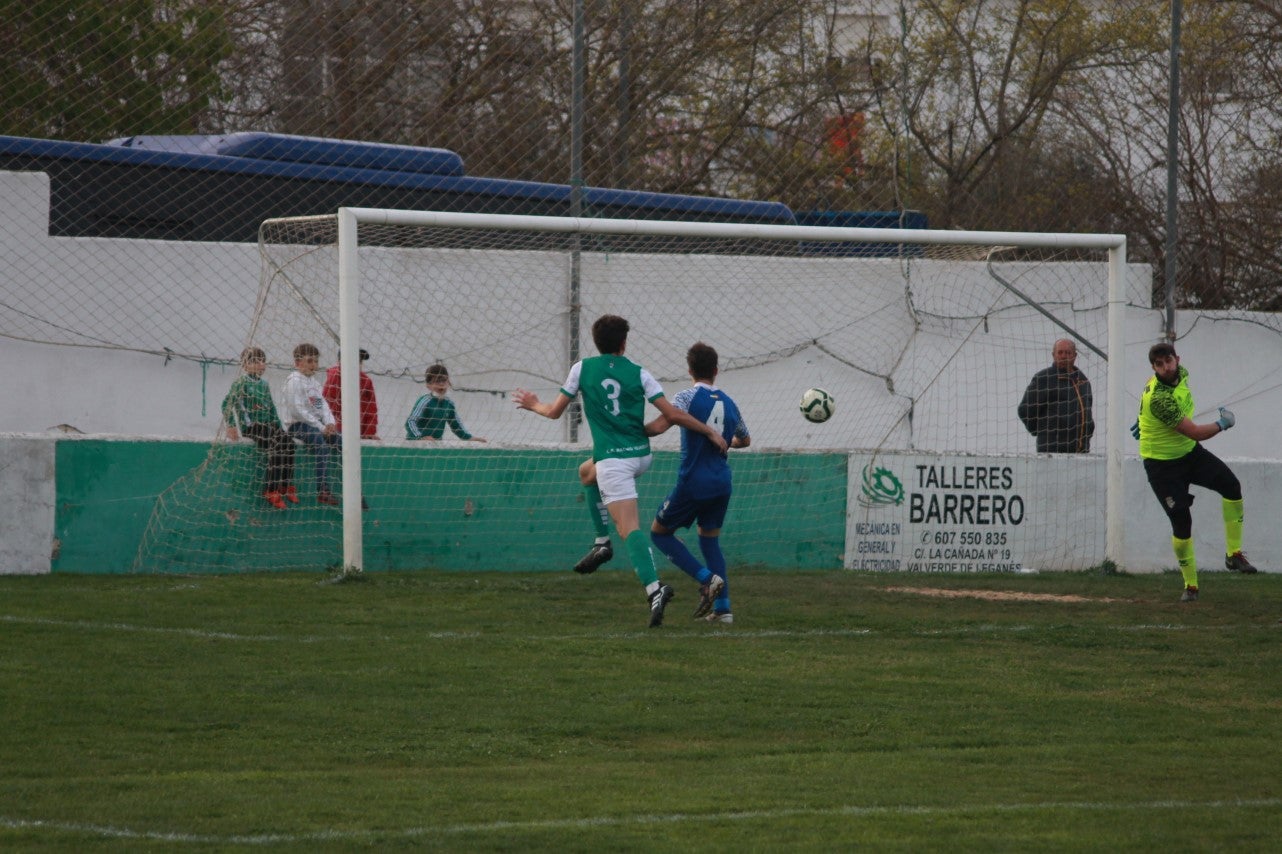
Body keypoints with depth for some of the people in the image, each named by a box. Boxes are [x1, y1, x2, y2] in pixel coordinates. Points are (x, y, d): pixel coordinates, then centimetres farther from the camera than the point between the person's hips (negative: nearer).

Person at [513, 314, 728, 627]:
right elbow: (672, 414, -4)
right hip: (642, 455, 4)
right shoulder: (638, 373, 3)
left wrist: (534, 404, 30)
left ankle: (653, 587, -31)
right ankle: (602, 543, 26)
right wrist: (710, 431, 6)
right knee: (588, 471, 33)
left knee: (629, 527, -13)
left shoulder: (582, 368, 0)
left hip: (613, 458, -4)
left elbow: (555, 411, 7)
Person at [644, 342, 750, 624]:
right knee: (709, 538, 20)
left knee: (659, 532, 11)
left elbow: (659, 426, -24)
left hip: (693, 482, -6)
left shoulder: (688, 397, -10)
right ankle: (723, 608, 9)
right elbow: (744, 440, 27)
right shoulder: (728, 403, 10)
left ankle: (707, 578, -6)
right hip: (721, 483, 6)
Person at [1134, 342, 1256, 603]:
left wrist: (1145, 418, 22)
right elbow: (1196, 433, -30)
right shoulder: (1159, 398, -33)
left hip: (1190, 453, 7)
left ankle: (1233, 554, -3)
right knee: (1182, 522, -13)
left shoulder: (1181, 374, -6)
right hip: (1162, 463, -7)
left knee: (1231, 485, -13)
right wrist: (1223, 423, -13)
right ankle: (1190, 585, 2)